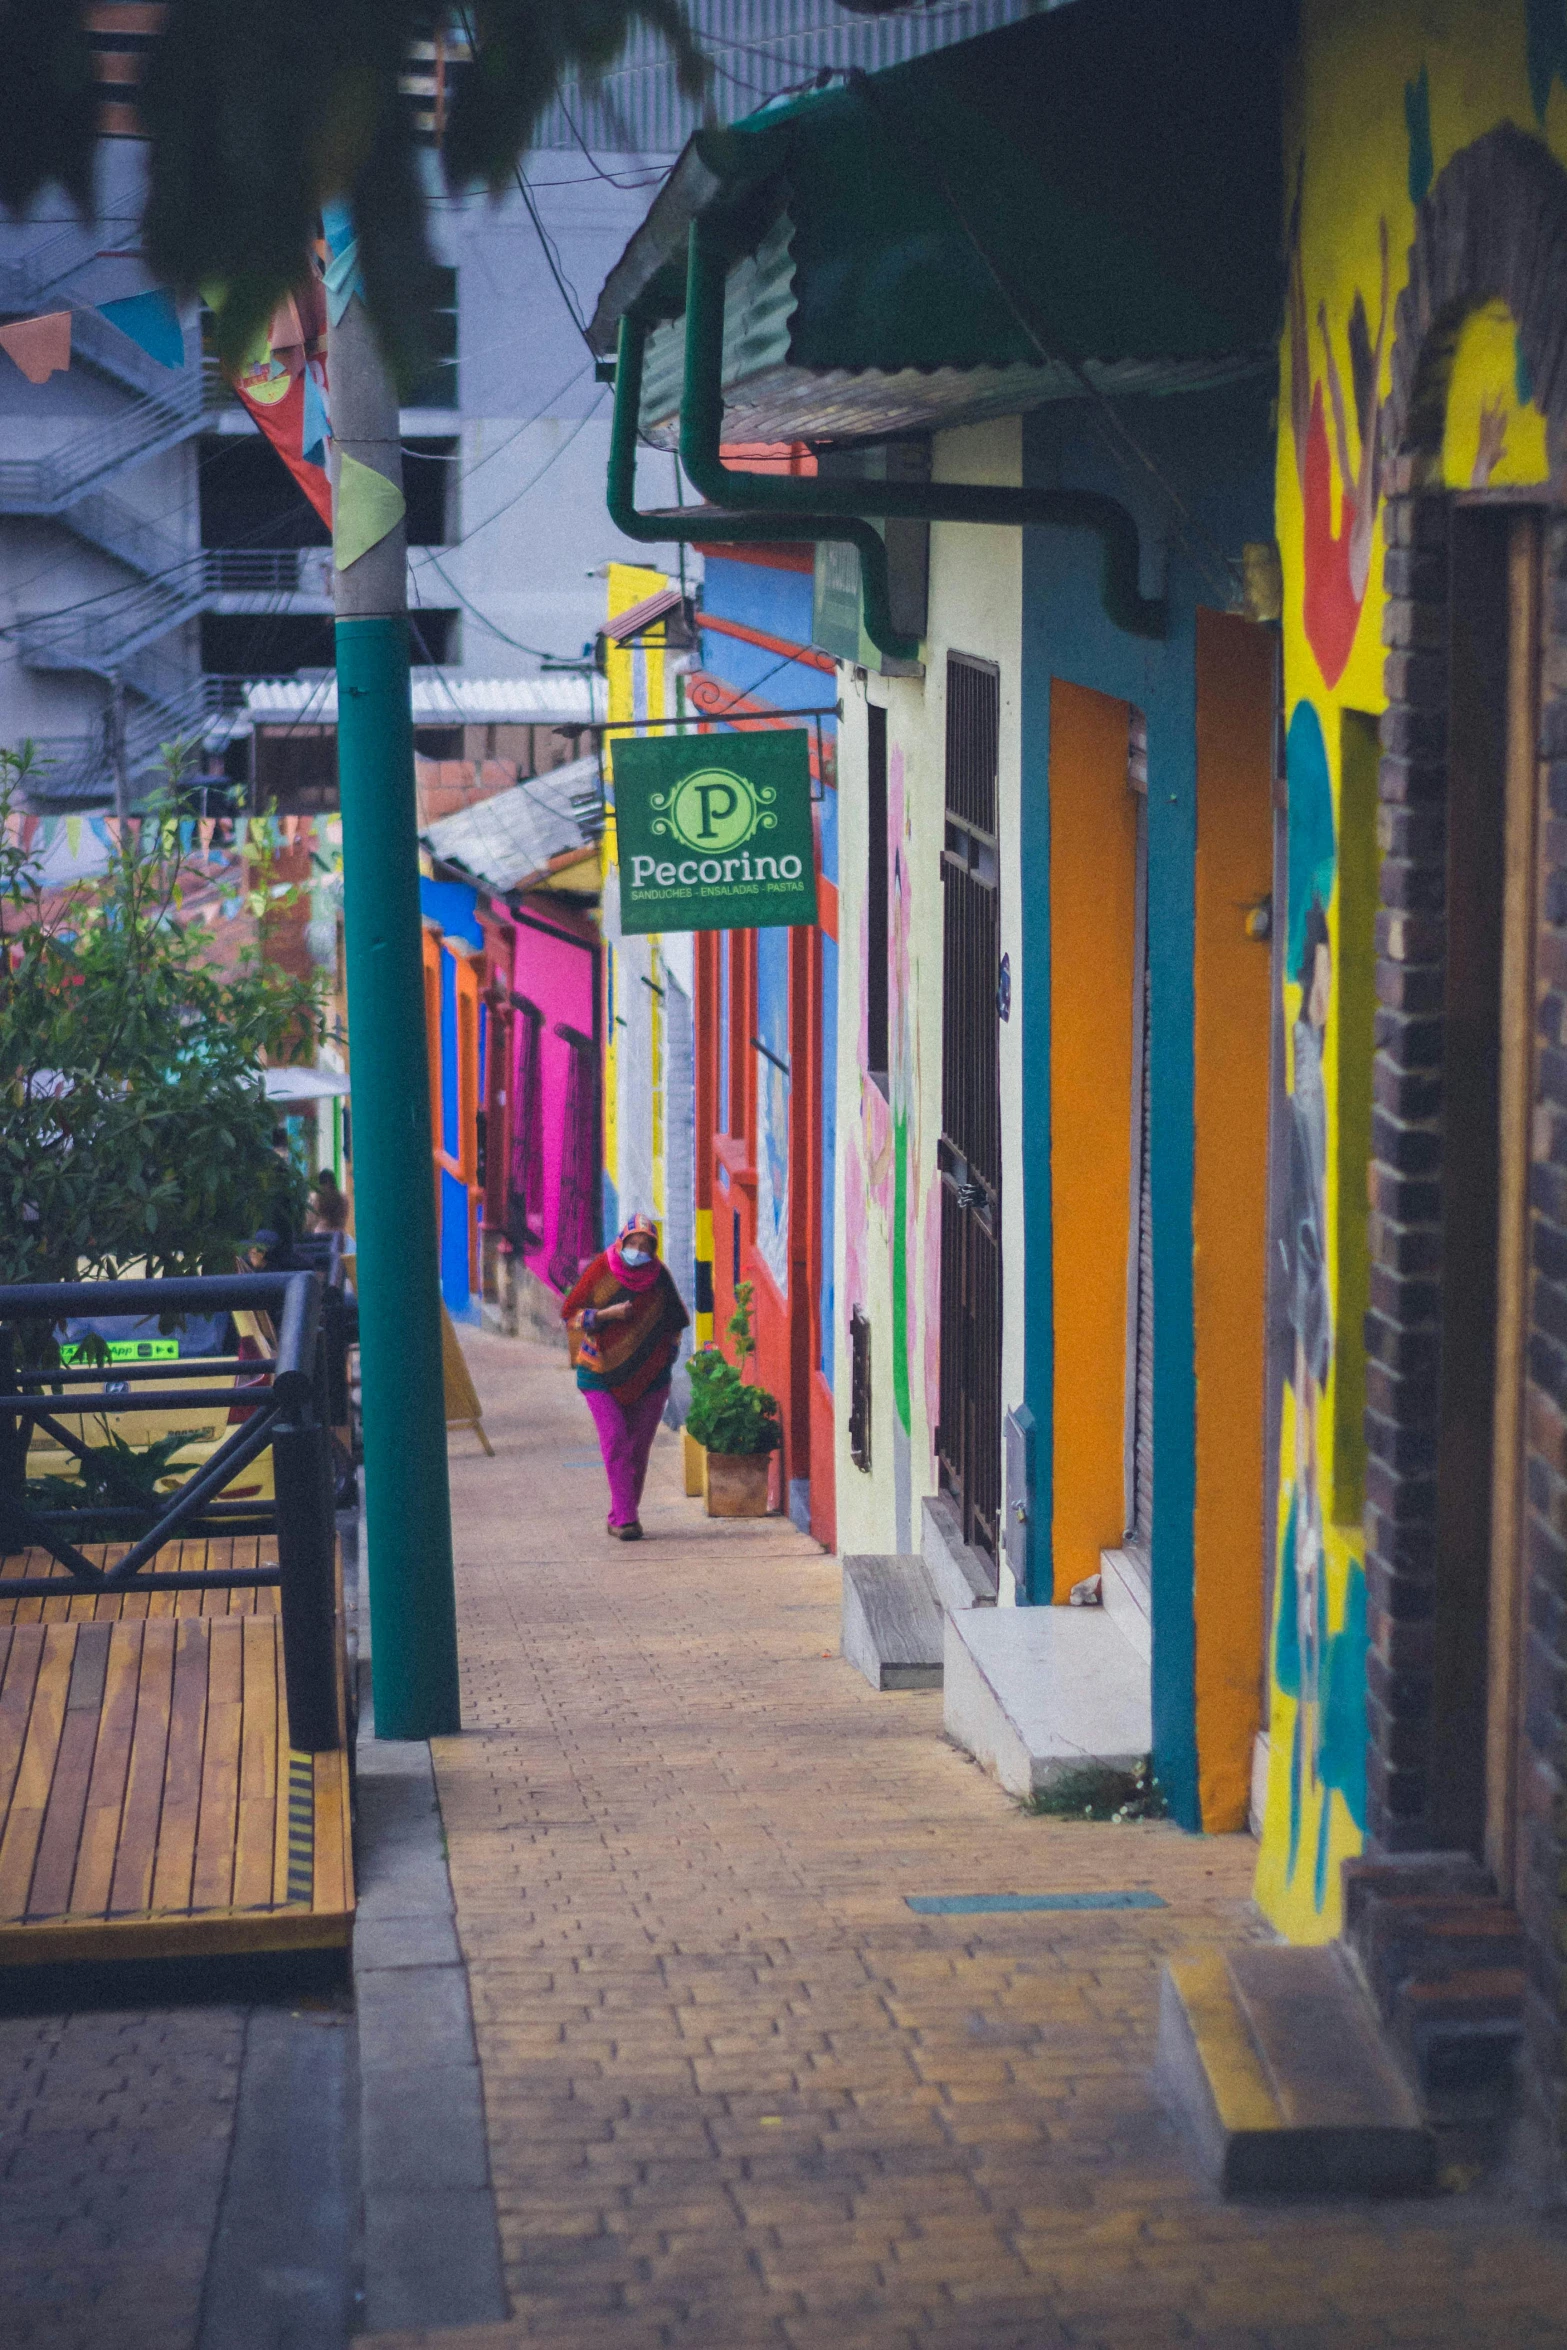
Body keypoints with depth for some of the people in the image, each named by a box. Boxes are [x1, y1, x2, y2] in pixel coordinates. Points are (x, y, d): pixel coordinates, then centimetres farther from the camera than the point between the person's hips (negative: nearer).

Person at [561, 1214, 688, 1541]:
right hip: (602, 1373, -3)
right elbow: (570, 1314, -3)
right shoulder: (601, 1270, -6)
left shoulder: (659, 1276, 2)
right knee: (616, 1441, -14)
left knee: (638, 1448, 3)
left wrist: (669, 1353, 6)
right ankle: (625, 1518, -14)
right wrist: (607, 1314, -17)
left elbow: (675, 1321, 17)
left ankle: (621, 1517, 13)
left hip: (649, 1376, 3)